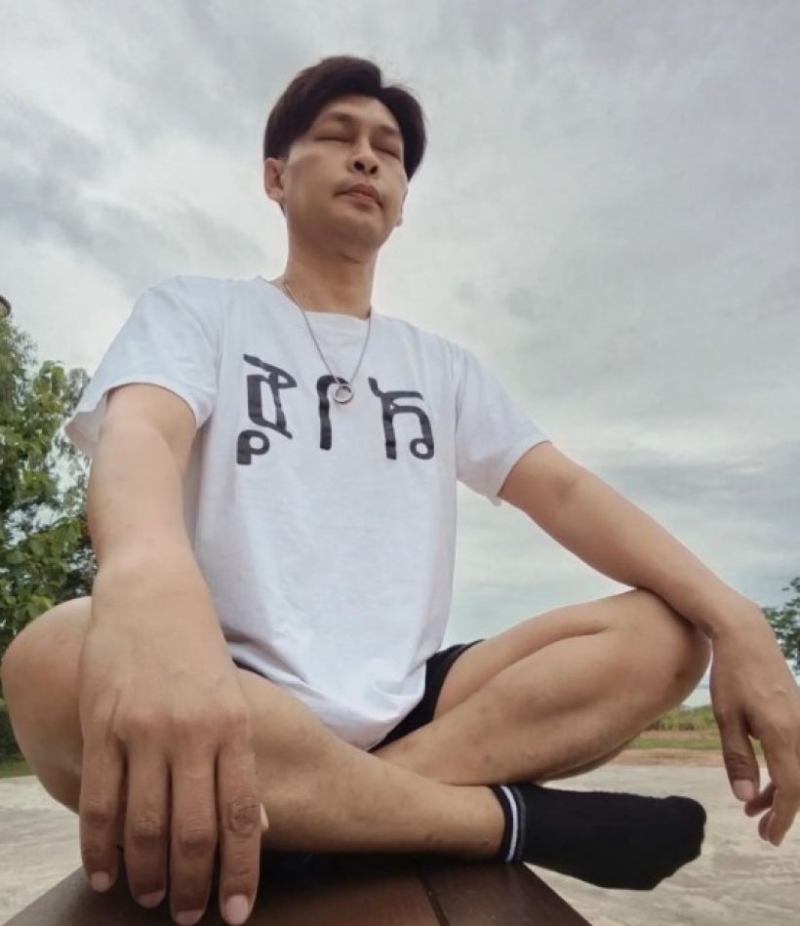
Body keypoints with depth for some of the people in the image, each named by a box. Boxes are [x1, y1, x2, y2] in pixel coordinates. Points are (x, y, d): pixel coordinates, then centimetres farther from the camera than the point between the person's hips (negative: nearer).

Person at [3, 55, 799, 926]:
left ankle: (313, 818, -22)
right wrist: (147, 581, -42)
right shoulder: (194, 310, 6)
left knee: (666, 632, -11)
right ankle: (517, 819, -21)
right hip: (236, 705, -3)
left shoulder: (443, 365, 17)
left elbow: (563, 488, 6)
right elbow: (138, 433, -16)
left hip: (405, 711, 4)